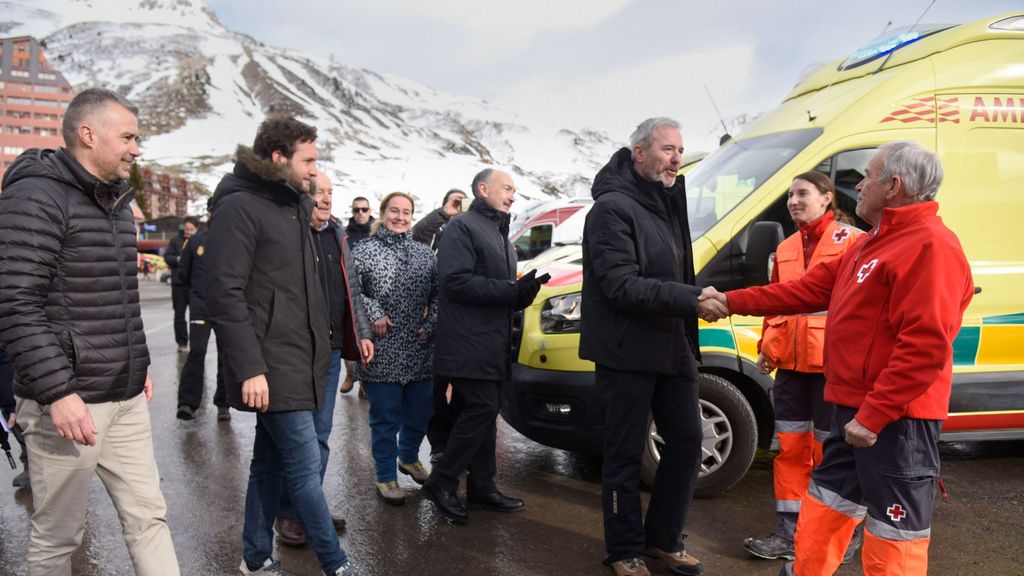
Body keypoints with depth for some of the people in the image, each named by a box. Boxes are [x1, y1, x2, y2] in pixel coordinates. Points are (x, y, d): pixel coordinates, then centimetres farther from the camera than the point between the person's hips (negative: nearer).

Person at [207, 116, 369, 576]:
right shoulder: (240, 207, -11)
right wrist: (249, 368, -21)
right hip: (271, 366, -9)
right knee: (305, 465, -4)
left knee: (271, 464, 15)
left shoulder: (294, 207, 16)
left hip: (296, 361, 9)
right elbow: (226, 294, -17)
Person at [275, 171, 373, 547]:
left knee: (320, 433, 13)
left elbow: (353, 290, 21)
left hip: (331, 349, 7)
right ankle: (288, 513, 13)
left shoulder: (337, 236, 15)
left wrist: (363, 333, 13)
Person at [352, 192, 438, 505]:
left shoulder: (424, 253, 12)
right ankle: (386, 478, 20)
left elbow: (438, 293, 11)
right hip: (382, 353, -4)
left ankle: (408, 458, 42)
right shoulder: (365, 250, 0)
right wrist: (373, 314, -16)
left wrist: (430, 324, -1)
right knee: (386, 417, 4)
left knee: (420, 412, 16)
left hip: (420, 352, 4)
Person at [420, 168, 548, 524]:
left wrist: (524, 291, 4)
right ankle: (441, 483, 1)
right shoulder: (463, 228, -6)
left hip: (493, 343, 9)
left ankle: (482, 487, 19)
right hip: (469, 343, -9)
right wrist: (512, 290, -19)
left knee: (483, 412, 11)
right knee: (482, 409, -11)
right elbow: (456, 281, -19)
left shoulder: (499, 234, 24)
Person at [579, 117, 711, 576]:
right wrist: (691, 298, -25)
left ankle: (663, 539, 28)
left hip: (673, 349, 8)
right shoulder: (613, 208, -12)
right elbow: (621, 287, -21)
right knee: (625, 455, 3)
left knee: (686, 442, 11)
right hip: (627, 354, -8)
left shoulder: (669, 203, 16)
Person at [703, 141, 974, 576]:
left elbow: (925, 345, -25)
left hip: (894, 417, -10)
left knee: (894, 534, 3)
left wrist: (873, 415, -25)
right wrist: (733, 302, 13)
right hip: (855, 407, 10)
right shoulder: (871, 244, 17)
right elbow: (810, 289, 17)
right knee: (825, 507, 21)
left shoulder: (931, 246, -17)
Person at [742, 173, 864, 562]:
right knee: (791, 448, 10)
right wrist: (767, 346, 12)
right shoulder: (786, 249, 15)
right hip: (790, 362, 6)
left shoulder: (851, 241, -5)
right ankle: (790, 532, 21)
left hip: (832, 363, -6)